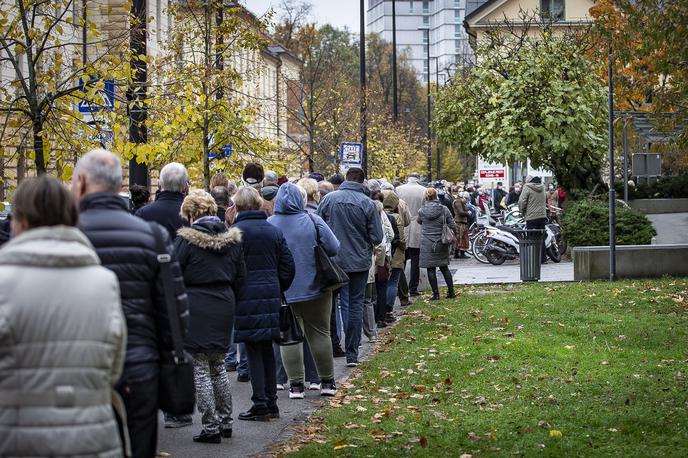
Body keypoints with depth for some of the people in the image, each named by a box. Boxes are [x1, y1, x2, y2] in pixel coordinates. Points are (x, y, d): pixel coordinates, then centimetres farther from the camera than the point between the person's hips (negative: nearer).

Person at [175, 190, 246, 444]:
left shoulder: (186, 239, -12)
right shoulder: (232, 238, 5)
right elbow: (240, 276, 11)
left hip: (195, 309, -6)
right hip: (224, 307, 6)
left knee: (200, 368, 1)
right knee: (218, 366, 18)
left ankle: (210, 427, 1)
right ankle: (225, 422, 22)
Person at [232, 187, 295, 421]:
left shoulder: (235, 232, -9)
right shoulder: (274, 231, 9)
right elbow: (288, 265, 10)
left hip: (247, 296, -5)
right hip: (271, 294, 5)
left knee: (253, 349, -2)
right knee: (267, 348, 13)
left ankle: (260, 404, -3)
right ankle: (271, 403, 16)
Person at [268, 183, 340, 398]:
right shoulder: (313, 221, -9)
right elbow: (333, 248, -7)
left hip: (282, 292, 0)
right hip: (315, 289, 0)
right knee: (319, 333, 10)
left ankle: (296, 384, 4)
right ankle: (327, 382, 16)